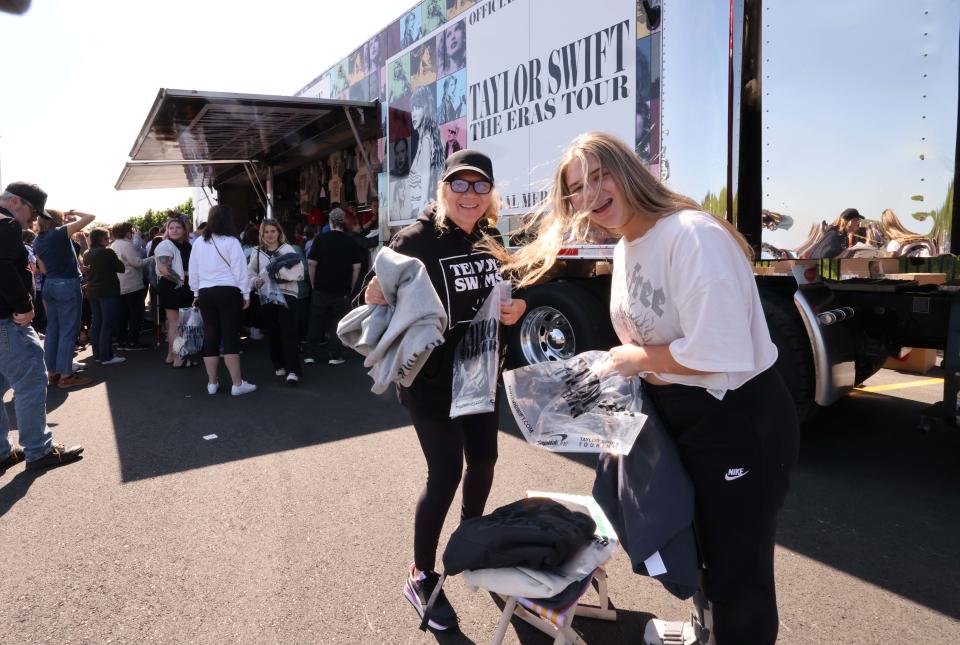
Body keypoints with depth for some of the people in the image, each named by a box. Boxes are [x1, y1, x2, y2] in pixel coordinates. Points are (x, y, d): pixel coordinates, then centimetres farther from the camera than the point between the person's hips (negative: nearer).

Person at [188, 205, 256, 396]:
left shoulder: (198, 242, 6)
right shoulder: (231, 242, -8)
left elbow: (193, 271, 12)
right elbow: (239, 270, -8)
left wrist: (196, 292, 23)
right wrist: (246, 294, 0)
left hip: (205, 293, 5)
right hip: (228, 292, -4)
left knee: (210, 336, 10)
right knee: (230, 336, -4)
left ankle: (212, 383, 17)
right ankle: (237, 384, -1)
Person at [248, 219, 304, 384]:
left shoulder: (287, 249, 2)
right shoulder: (257, 252, 11)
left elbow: (298, 272, -7)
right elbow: (249, 272, 15)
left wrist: (278, 270, -17)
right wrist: (256, 281, -4)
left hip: (287, 295, -4)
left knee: (289, 333, -9)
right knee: (273, 333, 11)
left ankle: (293, 370, -10)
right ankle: (279, 365, 27)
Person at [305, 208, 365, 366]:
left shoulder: (320, 239, -3)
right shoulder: (351, 241, -2)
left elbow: (311, 263, -4)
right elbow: (356, 267, -2)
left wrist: (314, 284, 7)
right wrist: (351, 287, 7)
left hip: (321, 288, 0)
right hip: (342, 289, 0)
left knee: (316, 321, 10)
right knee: (337, 323, 7)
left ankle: (311, 355, 14)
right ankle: (334, 356, 8)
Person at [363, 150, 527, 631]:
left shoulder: (491, 239, 4)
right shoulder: (418, 238, -16)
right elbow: (383, 297, -15)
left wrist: (517, 308, -4)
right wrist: (376, 295, -38)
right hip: (432, 380, -7)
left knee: (484, 460, 16)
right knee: (445, 475, -4)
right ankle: (421, 577, 18)